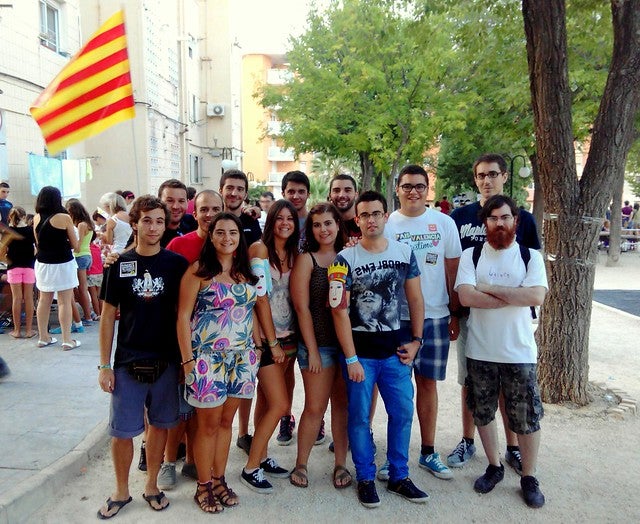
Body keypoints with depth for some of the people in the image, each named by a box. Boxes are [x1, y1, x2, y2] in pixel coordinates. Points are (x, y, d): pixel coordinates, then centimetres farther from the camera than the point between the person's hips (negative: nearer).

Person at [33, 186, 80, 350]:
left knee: (44, 300, 14)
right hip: (63, 264, -5)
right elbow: (75, 245, -5)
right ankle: (67, 340, 2)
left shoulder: (36, 218, 2)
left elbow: (38, 242, 6)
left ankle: (43, 337, 23)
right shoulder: (64, 218, -11)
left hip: (42, 263, 5)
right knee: (65, 302, 0)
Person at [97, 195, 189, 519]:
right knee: (122, 431, 7)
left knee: (159, 425, 13)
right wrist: (104, 365, -1)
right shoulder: (119, 264, -2)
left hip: (166, 360, 0)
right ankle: (121, 492, 29)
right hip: (128, 361, 0)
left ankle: (151, 486, 32)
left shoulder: (176, 264, -2)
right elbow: (108, 316, 2)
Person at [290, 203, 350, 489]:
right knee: (315, 408, 4)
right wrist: (312, 351, -9)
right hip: (319, 344, -3)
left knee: (342, 404, 11)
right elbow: (302, 308, -7)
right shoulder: (305, 260, -4)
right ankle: (300, 464, 22)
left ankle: (341, 464, 24)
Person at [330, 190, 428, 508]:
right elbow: (340, 311, -10)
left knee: (403, 412, 9)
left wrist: (415, 340, 2)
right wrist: (351, 359, -13)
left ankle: (399, 476, 27)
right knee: (359, 416, 6)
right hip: (360, 350, -3)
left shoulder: (405, 253, 3)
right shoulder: (345, 259, -8)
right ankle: (365, 478, 25)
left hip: (395, 348, 3)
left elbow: (415, 299, 9)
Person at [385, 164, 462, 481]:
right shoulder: (386, 225, 0)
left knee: (428, 383, 11)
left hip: (435, 316, 1)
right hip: (395, 318, -1)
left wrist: (455, 314, 4)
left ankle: (428, 452, 25)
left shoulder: (444, 223, 3)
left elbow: (452, 271, 6)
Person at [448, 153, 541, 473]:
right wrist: (452, 311, 2)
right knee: (469, 381, 11)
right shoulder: (460, 217, 3)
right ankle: (468, 442, 27)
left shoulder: (524, 219, 1)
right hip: (469, 313, 1)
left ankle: (513, 447, 25)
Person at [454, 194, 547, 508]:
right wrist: (514, 296, -14)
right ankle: (494, 467, 35)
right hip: (479, 352, 1)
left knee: (527, 418, 9)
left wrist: (490, 288, -15)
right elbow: (466, 296, -16)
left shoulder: (531, 256, -1)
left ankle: (529, 478, 28)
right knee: (483, 412, 14)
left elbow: (537, 297, -17)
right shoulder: (471, 256, -2)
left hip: (519, 353, -1)